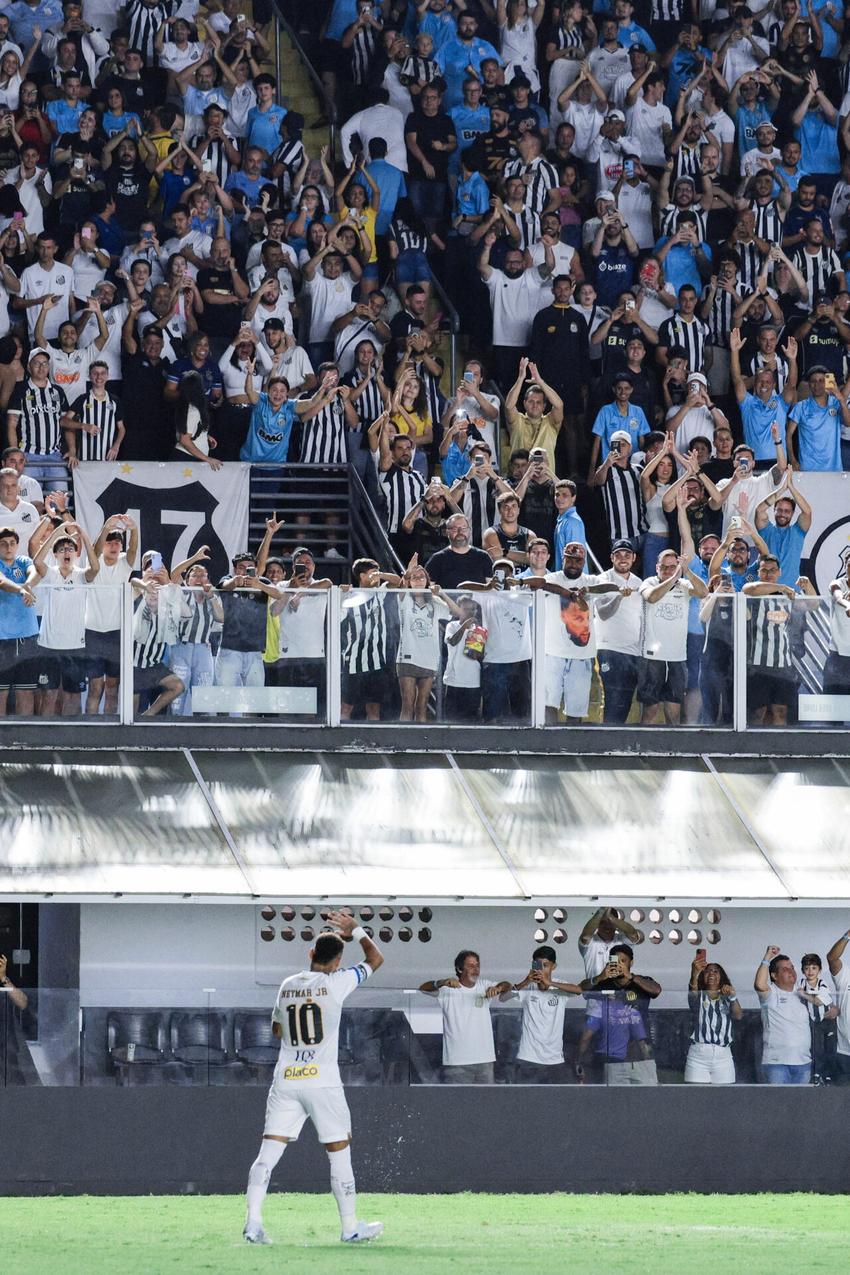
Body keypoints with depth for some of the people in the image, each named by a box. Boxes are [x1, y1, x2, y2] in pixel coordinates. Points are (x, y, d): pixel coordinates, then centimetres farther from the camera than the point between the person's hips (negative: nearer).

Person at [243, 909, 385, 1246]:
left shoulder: (288, 985, 8)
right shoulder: (335, 983, -6)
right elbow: (376, 959, 7)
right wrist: (355, 930, 21)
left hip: (285, 1081, 4)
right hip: (322, 1081, -4)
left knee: (268, 1152, 0)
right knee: (339, 1152, 8)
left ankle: (253, 1221, -13)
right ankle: (350, 1227, 13)